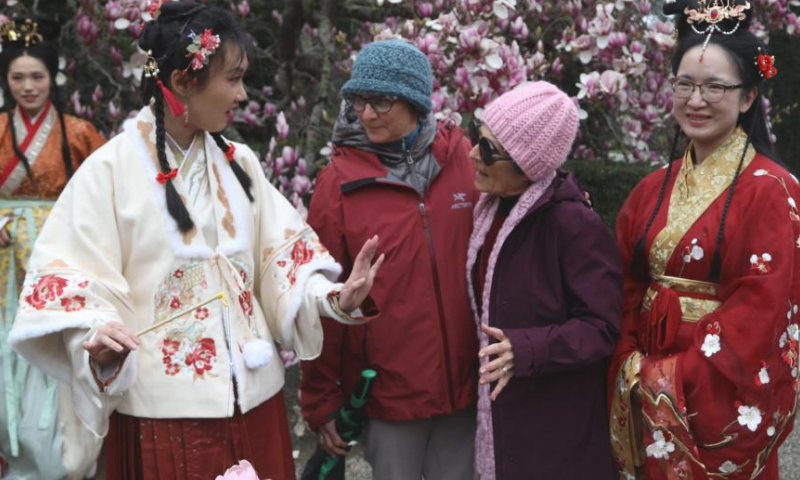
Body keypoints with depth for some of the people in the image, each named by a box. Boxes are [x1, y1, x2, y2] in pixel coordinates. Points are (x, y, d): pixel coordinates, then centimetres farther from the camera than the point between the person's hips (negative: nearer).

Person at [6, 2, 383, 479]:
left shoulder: (239, 162, 7)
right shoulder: (110, 170, -7)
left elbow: (280, 254, 7)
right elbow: (74, 276, -11)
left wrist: (332, 297, -11)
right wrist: (96, 336, -29)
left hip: (253, 396, 5)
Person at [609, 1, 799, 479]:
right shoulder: (653, 189, 7)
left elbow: (761, 310, -17)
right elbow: (629, 290, 7)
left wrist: (678, 379, -17)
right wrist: (634, 369, -6)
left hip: (724, 394, -5)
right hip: (649, 396, 5)